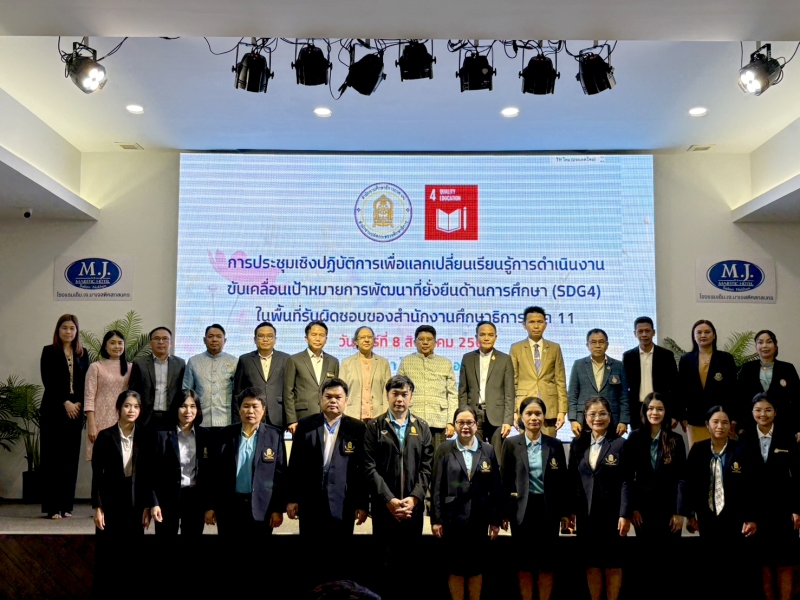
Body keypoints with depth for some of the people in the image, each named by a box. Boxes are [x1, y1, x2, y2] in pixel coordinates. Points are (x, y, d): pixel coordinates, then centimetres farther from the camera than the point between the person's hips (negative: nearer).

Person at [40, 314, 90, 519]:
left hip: (76, 410, 3)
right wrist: (65, 403, -13)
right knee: (54, 457, -4)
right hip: (54, 410, -3)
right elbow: (48, 381, -7)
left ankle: (66, 505, 8)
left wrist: (78, 404, -7)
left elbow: (86, 382, 7)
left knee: (71, 457, 3)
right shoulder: (49, 352, 1)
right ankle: (53, 507, -2)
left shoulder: (82, 354, 11)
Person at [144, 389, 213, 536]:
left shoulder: (205, 435, 3)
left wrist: (209, 505, 3)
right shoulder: (162, 435, -4)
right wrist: (153, 503, -9)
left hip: (196, 499, 2)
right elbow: (152, 471, -3)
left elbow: (210, 471, 5)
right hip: (168, 498, -2)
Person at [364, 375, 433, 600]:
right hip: (384, 506, -2)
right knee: (385, 562, 3)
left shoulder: (422, 428, 10)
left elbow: (426, 468, 5)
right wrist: (389, 499, -12)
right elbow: (369, 467, -5)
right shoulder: (374, 427, 2)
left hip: (413, 506, 2)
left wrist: (414, 498, -8)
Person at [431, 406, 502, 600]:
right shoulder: (444, 450, 1)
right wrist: (436, 519, -6)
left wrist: (496, 520, 1)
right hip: (453, 518, -1)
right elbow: (437, 487, -1)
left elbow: (495, 488, 3)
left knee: (476, 568, 11)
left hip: (479, 518, 1)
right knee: (455, 568, 7)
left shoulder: (488, 450, 4)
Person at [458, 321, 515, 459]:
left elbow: (509, 394, 2)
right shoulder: (467, 359, 10)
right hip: (474, 415, 1)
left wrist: (508, 420, -6)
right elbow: (462, 391, 10)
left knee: (497, 459, -2)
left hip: (496, 416, -1)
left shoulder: (505, 359, 5)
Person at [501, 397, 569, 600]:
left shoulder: (555, 445, 3)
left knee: (546, 563, 7)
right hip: (522, 510, 0)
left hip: (548, 509, 1)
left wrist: (565, 512, 2)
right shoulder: (511, 444, 0)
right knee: (524, 563, 6)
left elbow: (563, 480, 5)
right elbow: (505, 480, 0)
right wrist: (504, 513, -4)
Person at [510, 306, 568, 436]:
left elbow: (560, 381, 7)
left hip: (550, 409, 1)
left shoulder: (555, 348, 10)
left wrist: (562, 411, -1)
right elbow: (512, 382, 5)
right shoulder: (516, 349, 7)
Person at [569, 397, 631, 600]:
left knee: (612, 564, 7)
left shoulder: (620, 444, -2)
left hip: (611, 513, -3)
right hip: (585, 514, 3)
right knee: (592, 564, 10)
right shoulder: (578, 444, 8)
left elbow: (626, 481, -7)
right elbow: (573, 480, 7)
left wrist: (625, 514, -13)